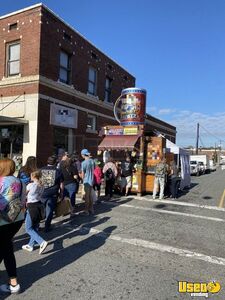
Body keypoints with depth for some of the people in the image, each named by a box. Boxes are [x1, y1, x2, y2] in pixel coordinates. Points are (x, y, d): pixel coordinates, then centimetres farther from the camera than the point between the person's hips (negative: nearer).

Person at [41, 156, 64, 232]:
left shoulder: (41, 170, 5)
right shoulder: (58, 171, -1)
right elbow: (61, 184, 2)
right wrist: (61, 193, 12)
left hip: (42, 193, 2)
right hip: (53, 194, -2)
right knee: (49, 210, 7)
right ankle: (47, 227, 12)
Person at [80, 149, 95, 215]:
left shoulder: (84, 163, -18)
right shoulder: (92, 161, 1)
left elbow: (82, 174, -11)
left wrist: (83, 180, 6)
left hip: (86, 181, -6)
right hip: (91, 180, 6)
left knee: (87, 196, 3)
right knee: (90, 195, 17)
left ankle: (86, 211, 11)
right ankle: (91, 209, 24)